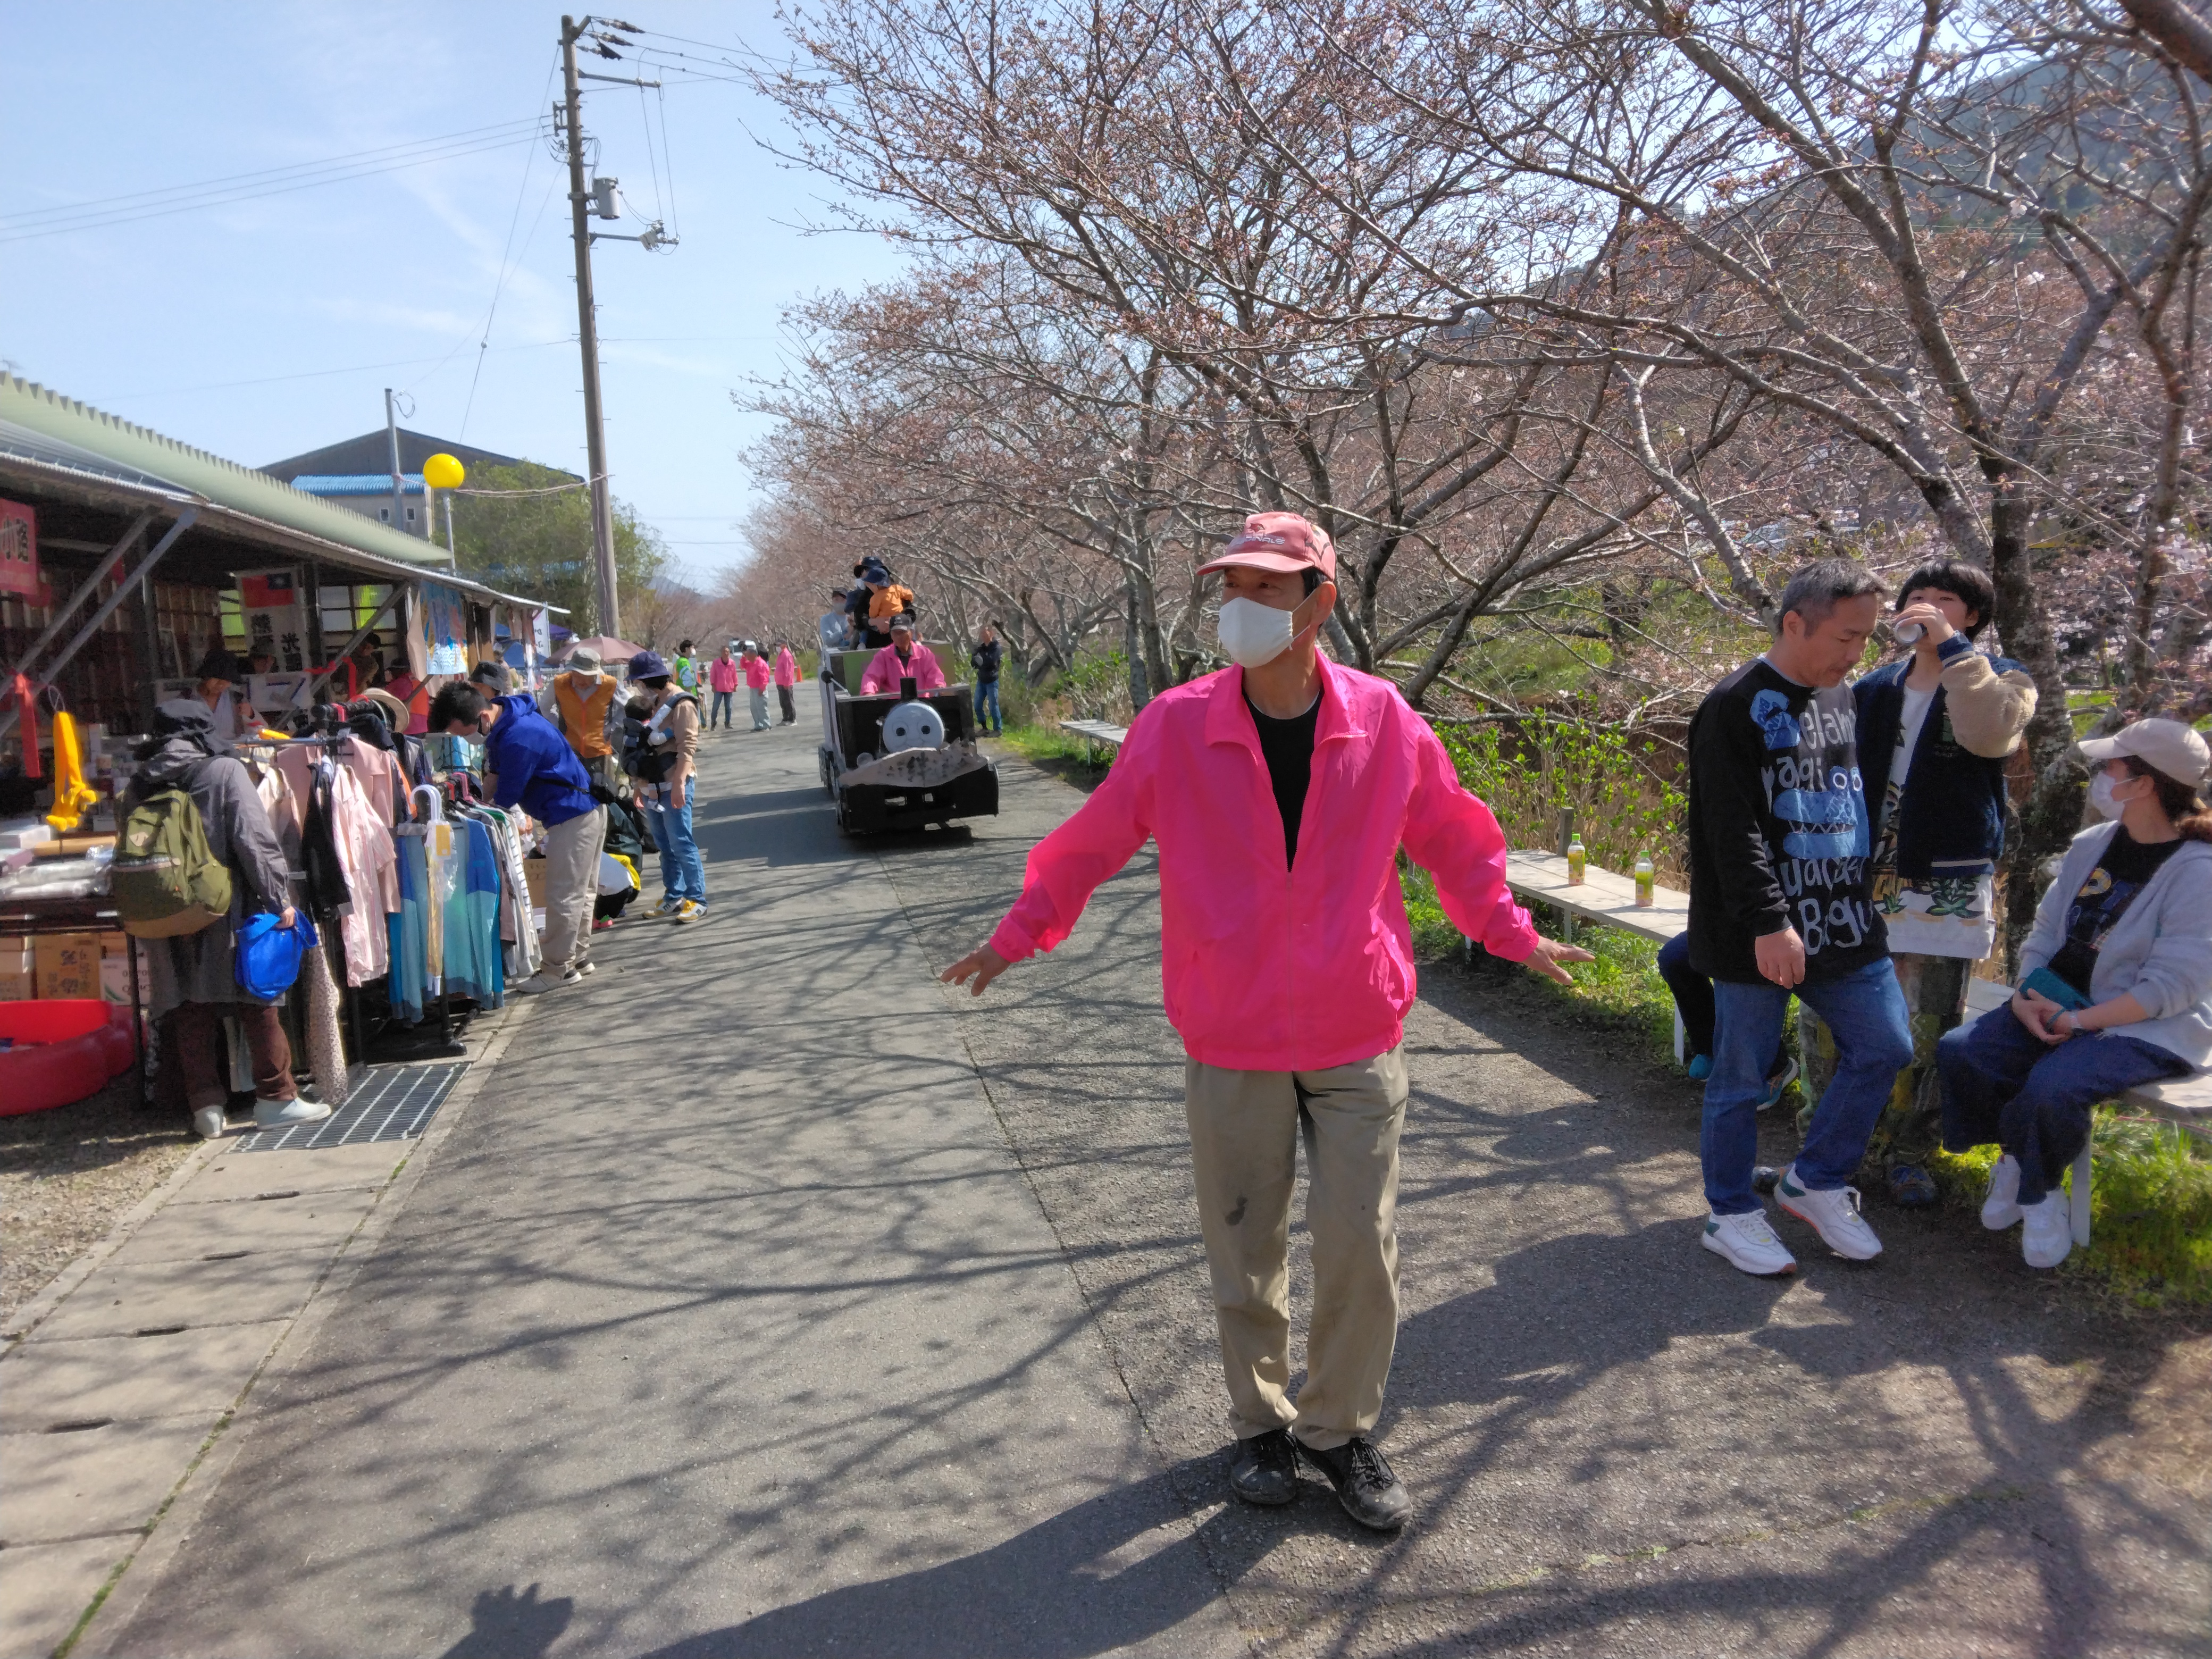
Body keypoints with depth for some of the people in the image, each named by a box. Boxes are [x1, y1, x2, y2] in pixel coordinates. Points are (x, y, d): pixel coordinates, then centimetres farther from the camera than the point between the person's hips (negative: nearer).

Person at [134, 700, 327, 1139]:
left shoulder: (141, 785, 7)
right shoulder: (224, 771, -7)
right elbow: (254, 839, -13)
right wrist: (278, 899, -9)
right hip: (227, 911, -4)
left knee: (190, 1013, 10)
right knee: (258, 1005, 5)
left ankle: (206, 1107, 12)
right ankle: (276, 1098, 9)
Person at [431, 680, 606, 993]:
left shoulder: (518, 739, -29)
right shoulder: (505, 718, 4)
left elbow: (506, 798, -19)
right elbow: (495, 774, 15)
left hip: (573, 817, -11)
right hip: (585, 810, 11)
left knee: (563, 896, -2)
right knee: (580, 891, 17)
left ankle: (557, 970, 6)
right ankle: (578, 958, 27)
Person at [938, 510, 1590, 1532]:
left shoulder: (1385, 722, -5)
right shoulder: (1177, 726, -8)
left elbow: (1453, 841, 10)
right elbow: (1094, 840, 3)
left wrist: (1514, 936, 14)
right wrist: (1019, 933, 7)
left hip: (1356, 1036, 1)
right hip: (1231, 1037, 0)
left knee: (1361, 1245, 5)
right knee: (1243, 1251, 11)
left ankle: (1340, 1428, 29)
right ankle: (1261, 1423, 34)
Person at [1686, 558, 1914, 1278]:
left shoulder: (1843, 700, 13)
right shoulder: (1736, 707, -13)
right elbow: (1731, 829, -20)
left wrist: (1860, 893, 20)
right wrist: (1769, 923, -25)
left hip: (1843, 924, 8)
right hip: (1759, 938, -8)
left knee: (1884, 1046, 9)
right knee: (1742, 1077, 3)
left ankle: (1816, 1180, 26)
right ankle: (1730, 1214, 19)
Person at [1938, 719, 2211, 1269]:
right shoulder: (2091, 845, 8)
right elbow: (2045, 932, 11)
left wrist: (2078, 1021, -23)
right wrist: (2027, 996, -8)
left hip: (2149, 1030, -7)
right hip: (2058, 1009, 7)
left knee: (2050, 1087, -33)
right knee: (1959, 1051, -16)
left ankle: (2037, 1192, -2)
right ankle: (2016, 1162, 6)